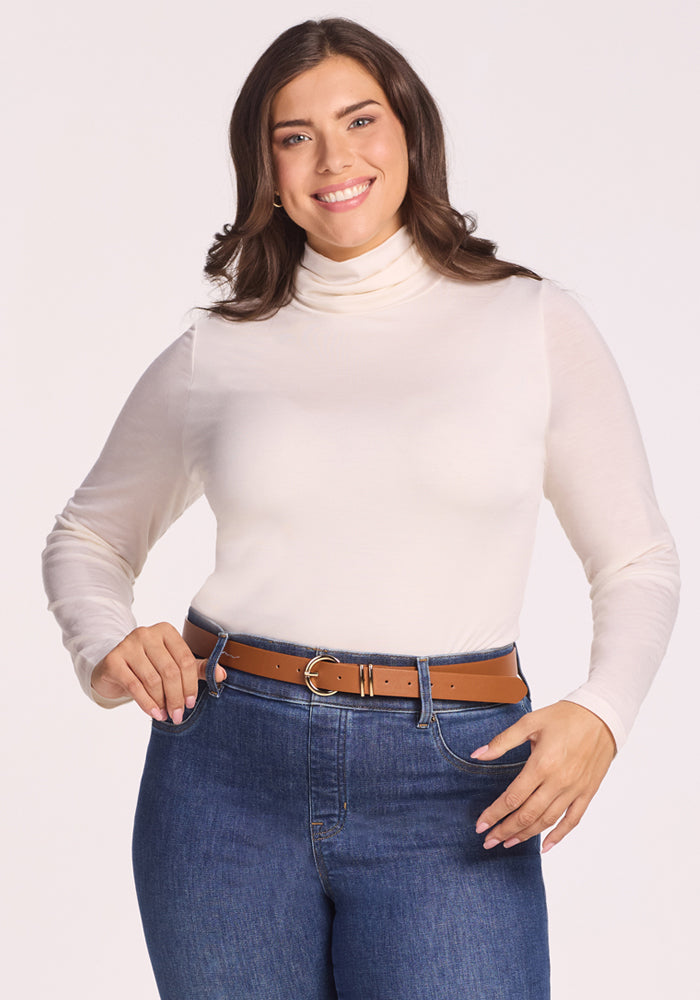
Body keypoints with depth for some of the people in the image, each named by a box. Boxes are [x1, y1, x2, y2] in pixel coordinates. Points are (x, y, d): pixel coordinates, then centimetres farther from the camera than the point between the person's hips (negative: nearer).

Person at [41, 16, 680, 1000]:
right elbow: (88, 537, 19)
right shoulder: (217, 352, 6)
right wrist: (106, 644, -2)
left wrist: (599, 712, -9)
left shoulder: (533, 323, 4)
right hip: (229, 771, 2)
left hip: (452, 793, -1)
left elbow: (638, 562, 8)